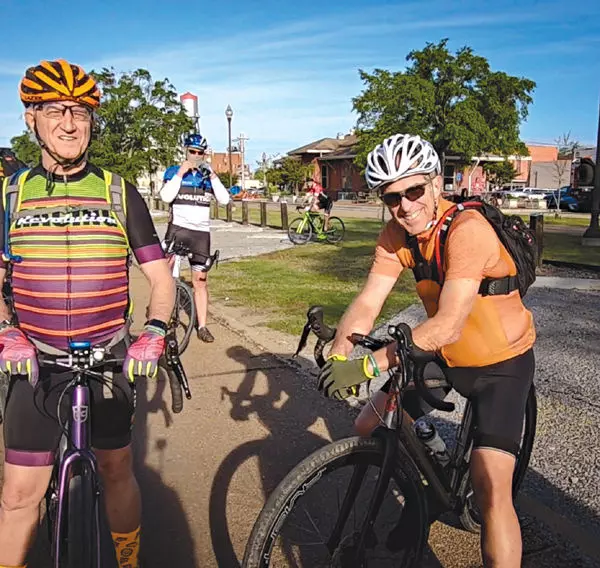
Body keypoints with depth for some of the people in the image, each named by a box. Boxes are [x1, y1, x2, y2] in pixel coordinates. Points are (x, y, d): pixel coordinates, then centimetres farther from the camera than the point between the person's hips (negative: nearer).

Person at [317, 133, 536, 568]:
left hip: (501, 362, -6)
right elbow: (368, 303, -14)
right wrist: (337, 357, -31)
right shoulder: (397, 234, -9)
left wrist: (368, 365, -41)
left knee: (491, 486, -18)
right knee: (369, 428, 5)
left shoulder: (467, 230, -30)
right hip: (444, 357, 7)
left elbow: (447, 325, -37)